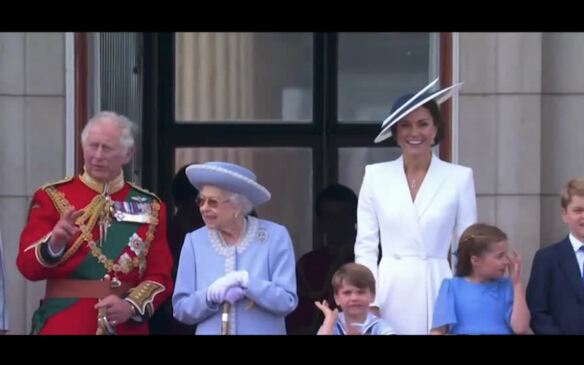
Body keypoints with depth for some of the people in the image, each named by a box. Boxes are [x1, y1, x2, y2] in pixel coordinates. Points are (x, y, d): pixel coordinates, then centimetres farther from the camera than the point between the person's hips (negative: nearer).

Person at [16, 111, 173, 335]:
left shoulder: (149, 206, 10)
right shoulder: (53, 197, 4)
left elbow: (160, 275, 6)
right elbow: (28, 265, -3)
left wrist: (131, 306, -13)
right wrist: (54, 242, -24)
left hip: (126, 327, 3)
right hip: (64, 325, -3)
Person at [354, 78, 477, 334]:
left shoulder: (460, 177, 3)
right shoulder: (375, 176, 6)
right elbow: (365, 245, 5)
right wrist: (369, 301, -3)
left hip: (436, 291, -1)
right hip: (389, 291, 1)